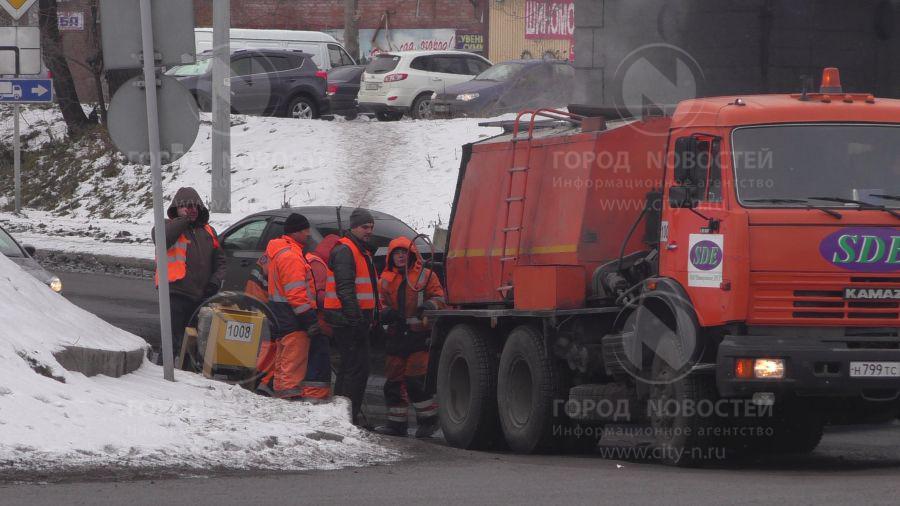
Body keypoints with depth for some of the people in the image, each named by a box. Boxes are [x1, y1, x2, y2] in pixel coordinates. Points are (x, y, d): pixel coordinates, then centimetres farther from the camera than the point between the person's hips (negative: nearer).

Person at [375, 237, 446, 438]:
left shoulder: (426, 276, 3)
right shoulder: (387, 279, 15)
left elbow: (440, 300, 2)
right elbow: (383, 303, 21)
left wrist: (430, 305, -20)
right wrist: (385, 313, -2)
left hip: (419, 336, -5)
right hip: (396, 336, 5)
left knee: (415, 380, -12)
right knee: (393, 381, 6)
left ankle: (429, 419, 0)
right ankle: (396, 423, 14)